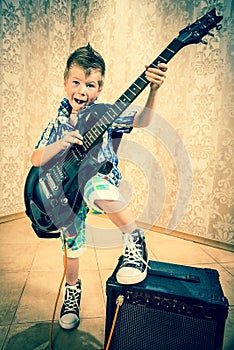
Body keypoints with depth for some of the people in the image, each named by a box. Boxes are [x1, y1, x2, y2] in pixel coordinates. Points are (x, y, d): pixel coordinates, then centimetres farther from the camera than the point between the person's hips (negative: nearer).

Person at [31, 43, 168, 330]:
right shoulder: (57, 123, 4)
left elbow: (142, 120, -15)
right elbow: (36, 160, -2)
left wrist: (153, 90, -32)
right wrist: (63, 142, -20)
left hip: (99, 176, -3)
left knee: (95, 187, -42)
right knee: (71, 245, 14)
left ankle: (134, 239, -22)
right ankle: (72, 289, 43)